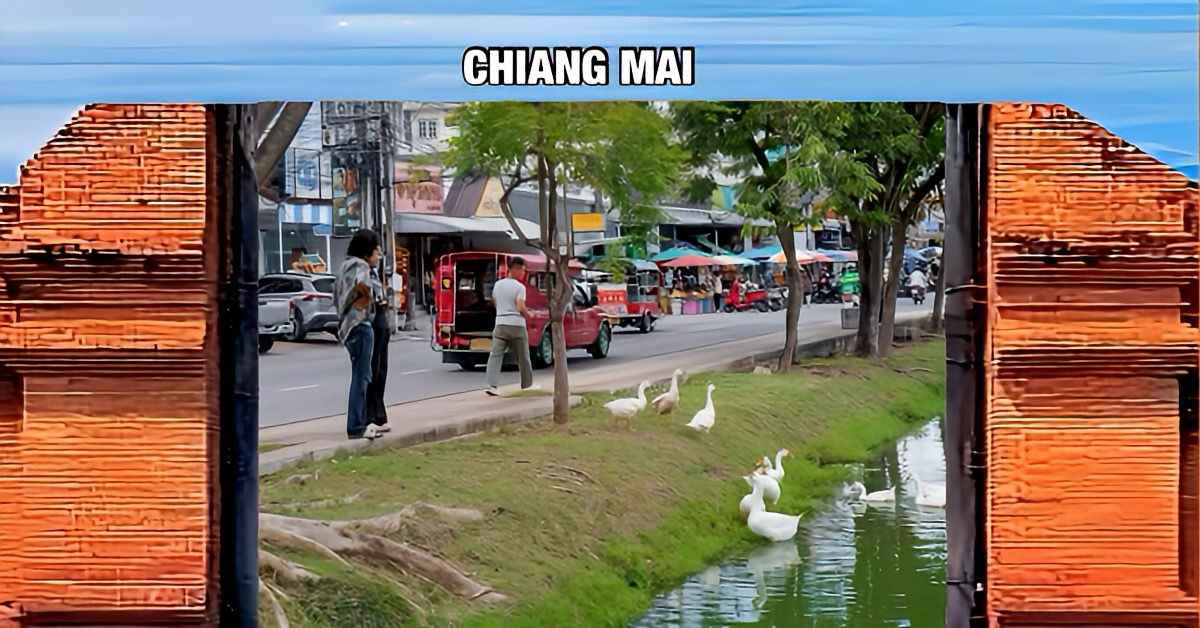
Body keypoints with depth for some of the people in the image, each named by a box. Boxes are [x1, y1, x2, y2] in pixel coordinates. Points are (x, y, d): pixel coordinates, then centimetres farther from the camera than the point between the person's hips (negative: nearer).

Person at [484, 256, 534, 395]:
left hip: (500, 324, 4)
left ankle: (492, 385, -17)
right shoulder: (519, 286, -10)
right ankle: (527, 385, 22)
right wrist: (528, 315, 1)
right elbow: (521, 308, -17)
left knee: (495, 355, -4)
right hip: (516, 325, -4)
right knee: (523, 357, 11)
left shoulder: (497, 284, 9)